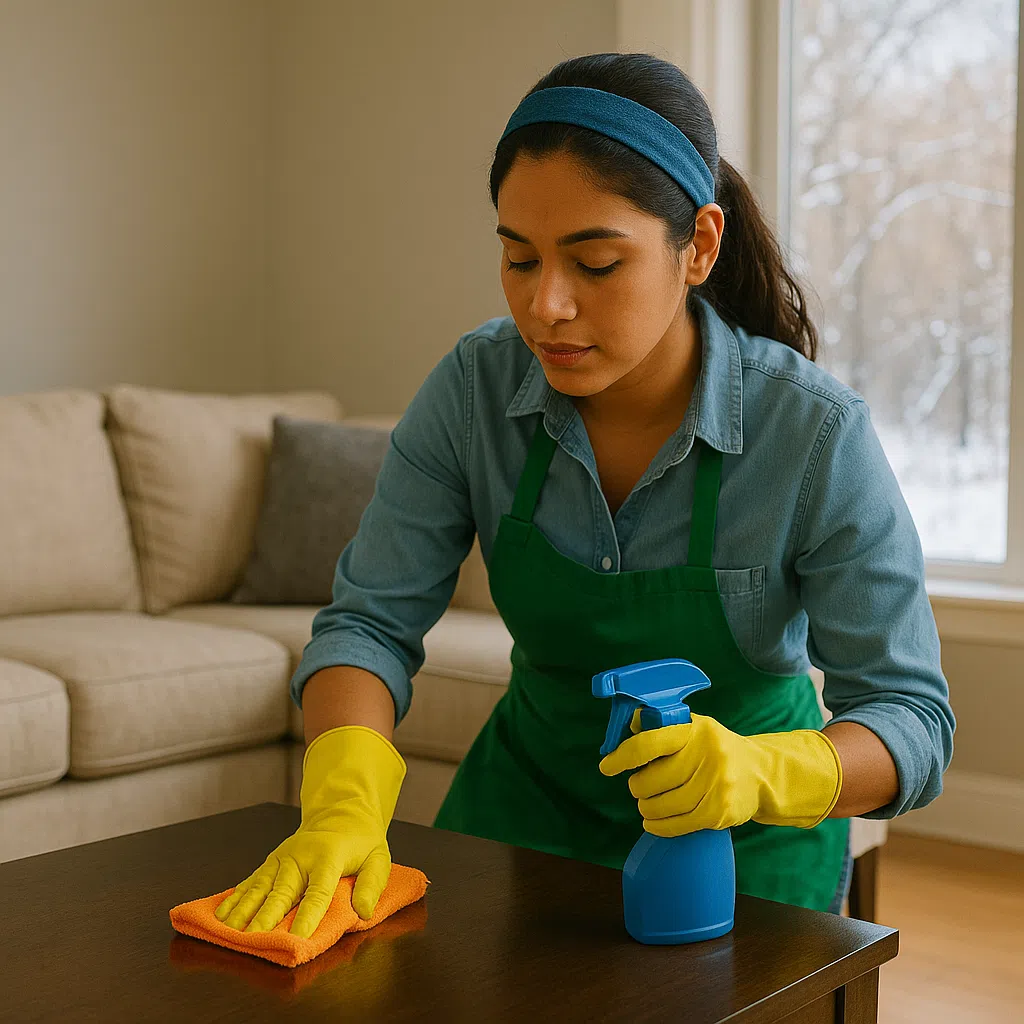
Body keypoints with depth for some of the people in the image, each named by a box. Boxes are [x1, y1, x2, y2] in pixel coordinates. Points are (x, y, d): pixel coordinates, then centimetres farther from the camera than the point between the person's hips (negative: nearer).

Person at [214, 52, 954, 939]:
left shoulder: (818, 433, -25)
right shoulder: (474, 390, -17)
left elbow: (914, 717, -21)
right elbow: (371, 620, -15)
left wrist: (763, 770, -42)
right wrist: (344, 807, -34)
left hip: (744, 832, -1)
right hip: (534, 789, 2)